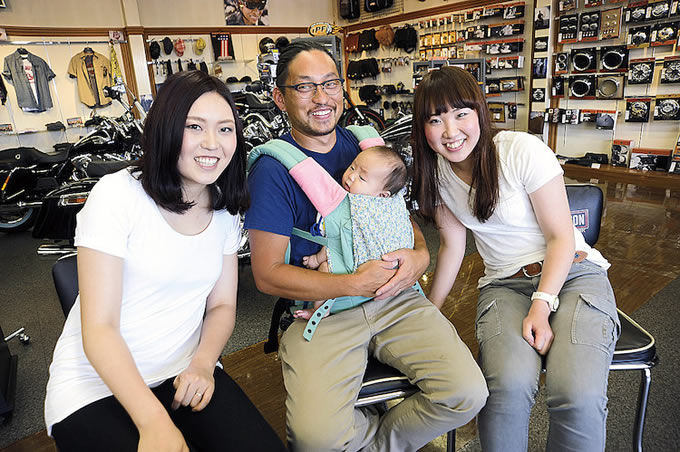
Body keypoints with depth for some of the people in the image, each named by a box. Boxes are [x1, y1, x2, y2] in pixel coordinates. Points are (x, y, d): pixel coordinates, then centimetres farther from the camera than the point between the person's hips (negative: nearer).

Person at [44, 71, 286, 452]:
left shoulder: (225, 209, 2)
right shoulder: (117, 193, -15)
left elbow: (222, 304, 6)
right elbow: (98, 328, -16)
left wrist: (204, 362, -13)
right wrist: (153, 421, -26)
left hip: (185, 374, 4)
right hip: (97, 382, -3)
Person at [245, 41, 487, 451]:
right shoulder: (272, 168, -6)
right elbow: (267, 275, -9)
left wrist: (420, 255, -6)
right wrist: (355, 283, -17)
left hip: (395, 298, 4)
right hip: (321, 307, -3)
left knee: (468, 394, -14)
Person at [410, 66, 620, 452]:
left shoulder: (523, 150, -13)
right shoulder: (436, 170, 0)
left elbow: (561, 236, -9)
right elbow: (453, 245, 6)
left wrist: (542, 304, -19)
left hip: (573, 272, -2)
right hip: (505, 284, 2)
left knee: (579, 397, -27)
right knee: (509, 385, -29)